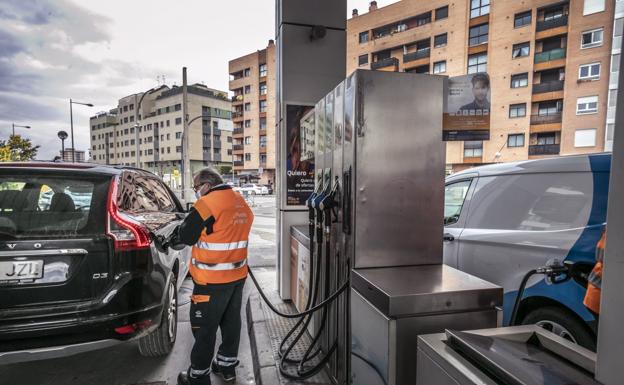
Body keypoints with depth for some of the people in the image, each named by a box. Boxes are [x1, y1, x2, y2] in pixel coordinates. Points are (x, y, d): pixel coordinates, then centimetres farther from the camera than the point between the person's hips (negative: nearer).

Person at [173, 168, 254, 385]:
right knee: (231, 322, 19)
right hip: (238, 275, 8)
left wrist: (175, 237, 10)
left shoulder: (208, 203, -17)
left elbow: (186, 236, -10)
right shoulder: (241, 203, 7)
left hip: (213, 280, -7)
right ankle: (227, 366, 35)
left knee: (204, 328, 8)